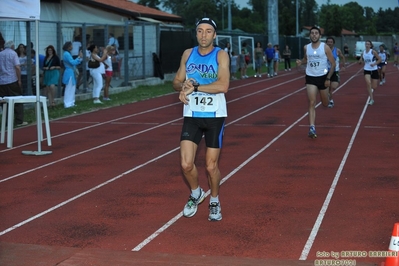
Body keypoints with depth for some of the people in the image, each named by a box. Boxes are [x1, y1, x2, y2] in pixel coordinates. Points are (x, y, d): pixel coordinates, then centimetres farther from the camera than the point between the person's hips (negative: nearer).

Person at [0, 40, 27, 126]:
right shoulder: (13, 53, -3)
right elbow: (17, 67, -12)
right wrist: (19, 80, -7)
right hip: (12, 81, -5)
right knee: (18, 101, 3)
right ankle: (19, 121, 1)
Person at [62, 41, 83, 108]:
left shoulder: (68, 54, 16)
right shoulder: (66, 54, -16)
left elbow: (73, 62, 18)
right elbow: (73, 62, -22)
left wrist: (79, 57, 12)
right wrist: (79, 57, -15)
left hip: (71, 73, 10)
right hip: (69, 73, -10)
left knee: (72, 88, 15)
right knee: (69, 89, -7)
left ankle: (70, 103, 21)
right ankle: (68, 104, -3)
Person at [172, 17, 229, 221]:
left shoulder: (221, 55, -7)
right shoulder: (188, 54, 6)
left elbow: (223, 85, -20)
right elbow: (176, 81, 12)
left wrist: (194, 87, -22)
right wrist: (183, 86, -12)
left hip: (215, 116, -3)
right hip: (191, 115, 3)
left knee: (211, 165, 3)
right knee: (186, 164, -5)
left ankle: (214, 201, 29)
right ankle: (196, 194, 26)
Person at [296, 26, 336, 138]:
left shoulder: (325, 47, -9)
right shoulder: (306, 48, 0)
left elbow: (333, 63, -5)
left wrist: (328, 78, -11)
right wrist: (301, 62, -3)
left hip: (322, 77, -1)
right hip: (310, 78, 1)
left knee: (325, 104, 15)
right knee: (312, 103, -13)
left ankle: (329, 98, 54)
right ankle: (312, 128, -18)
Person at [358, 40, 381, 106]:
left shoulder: (373, 51, -9)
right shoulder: (363, 52, 2)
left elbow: (379, 59, -6)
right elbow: (360, 61, 15)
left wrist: (374, 64, -21)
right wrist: (360, 61, -8)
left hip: (374, 70, -2)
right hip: (366, 70, 2)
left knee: (374, 87, 3)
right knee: (368, 83, -24)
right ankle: (371, 99, -16)